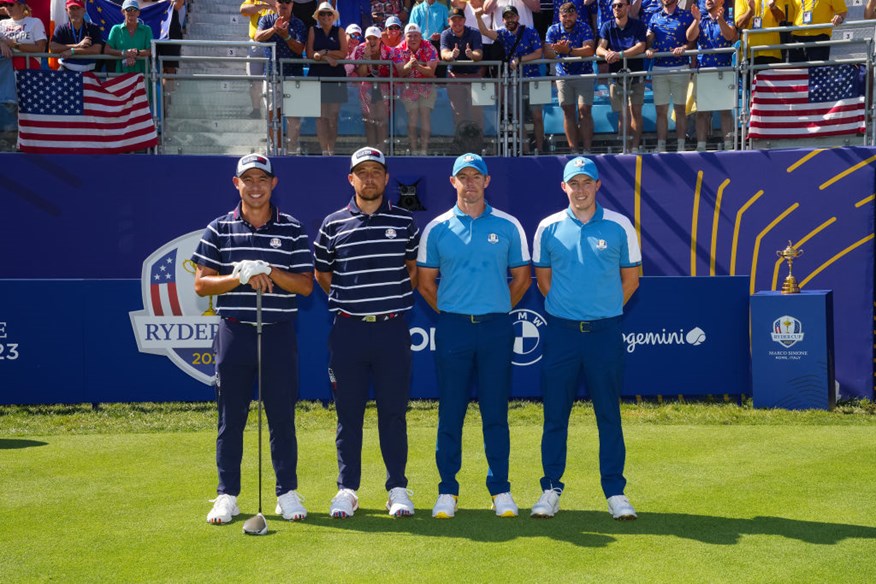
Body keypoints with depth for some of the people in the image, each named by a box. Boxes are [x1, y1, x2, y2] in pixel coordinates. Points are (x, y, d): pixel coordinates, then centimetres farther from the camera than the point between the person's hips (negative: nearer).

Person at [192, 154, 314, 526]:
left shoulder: (292, 231, 5)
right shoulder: (219, 230, 5)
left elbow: (305, 285, 0)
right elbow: (201, 284, 0)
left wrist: (269, 271, -15)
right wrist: (240, 276, -15)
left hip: (279, 333, 0)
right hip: (234, 332, 0)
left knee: (282, 417, 4)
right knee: (230, 418, 4)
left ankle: (287, 493, 13)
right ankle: (227, 495, 12)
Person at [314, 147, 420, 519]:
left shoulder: (404, 222, 5)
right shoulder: (333, 225, 4)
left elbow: (414, 266, 19)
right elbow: (321, 273, 15)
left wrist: (397, 297, 10)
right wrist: (347, 299, 9)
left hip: (392, 329, 0)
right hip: (348, 330, 0)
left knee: (394, 411, 3)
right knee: (348, 412, 4)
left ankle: (397, 488, 11)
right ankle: (347, 489, 13)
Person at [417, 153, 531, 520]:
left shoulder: (508, 226, 5)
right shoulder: (437, 228, 5)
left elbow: (521, 278, 12)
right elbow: (426, 283, 11)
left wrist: (496, 311, 10)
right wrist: (450, 313, 8)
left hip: (496, 328, 0)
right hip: (452, 328, 0)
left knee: (496, 413, 3)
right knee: (449, 413, 2)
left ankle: (500, 489, 11)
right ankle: (447, 490, 10)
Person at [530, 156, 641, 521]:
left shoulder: (619, 226, 2)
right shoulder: (549, 228, 4)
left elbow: (630, 278, 9)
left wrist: (605, 309, 7)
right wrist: (567, 308, 10)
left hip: (605, 331, -1)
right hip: (560, 331, 1)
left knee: (609, 415, 3)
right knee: (555, 415, 4)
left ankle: (615, 492, 10)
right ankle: (551, 490, 13)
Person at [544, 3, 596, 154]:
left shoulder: (584, 28, -8)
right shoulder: (553, 30, 0)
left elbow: (589, 50, -23)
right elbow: (547, 52, -11)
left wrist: (568, 51, -36)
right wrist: (557, 50, -34)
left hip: (584, 74, -2)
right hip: (563, 75, 2)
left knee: (584, 110, -9)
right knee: (568, 111, 2)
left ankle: (587, 149, -9)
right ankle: (573, 149, 4)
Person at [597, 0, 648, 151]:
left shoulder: (638, 25, -1)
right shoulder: (607, 27, 4)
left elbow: (640, 47, -15)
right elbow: (600, 48, -7)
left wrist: (620, 54, -28)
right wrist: (607, 53, -32)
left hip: (636, 74, -1)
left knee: (636, 111, -2)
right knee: (622, 114, 4)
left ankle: (635, 147, 0)